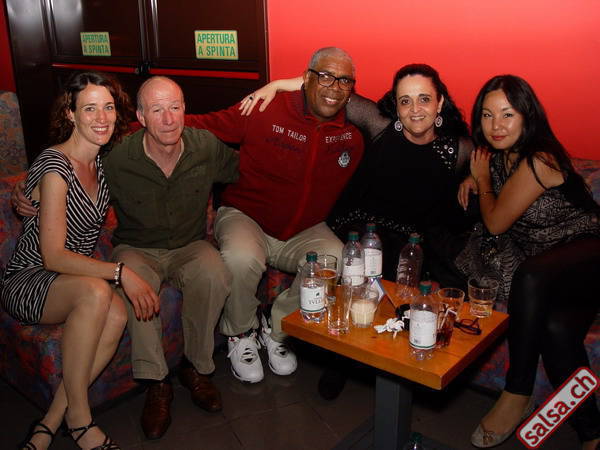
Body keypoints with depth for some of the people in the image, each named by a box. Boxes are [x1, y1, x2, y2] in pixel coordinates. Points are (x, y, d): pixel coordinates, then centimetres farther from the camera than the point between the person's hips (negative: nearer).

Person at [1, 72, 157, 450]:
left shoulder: (100, 161, 6)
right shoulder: (55, 167, -18)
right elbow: (53, 256, -23)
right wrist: (120, 272, -28)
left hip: (75, 274, 6)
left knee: (117, 315, -27)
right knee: (96, 292, -37)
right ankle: (78, 417, -19)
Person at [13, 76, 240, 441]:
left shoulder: (207, 147, -10)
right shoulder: (118, 161, -16)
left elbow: (242, 171, 12)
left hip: (190, 246, 2)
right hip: (137, 249, -1)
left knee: (214, 274, -33)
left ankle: (197, 367, -11)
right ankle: (156, 382, -17)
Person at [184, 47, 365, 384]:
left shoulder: (352, 135, -1)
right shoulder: (266, 112, -11)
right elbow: (205, 126, -8)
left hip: (306, 230, 3)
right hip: (245, 217, -3)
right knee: (242, 259, -35)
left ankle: (277, 330, 2)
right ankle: (240, 334, 1)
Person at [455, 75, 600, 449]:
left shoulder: (539, 161, -20)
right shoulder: (499, 153, 6)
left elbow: (495, 222, -13)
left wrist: (483, 180, 4)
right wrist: (473, 180, 9)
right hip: (543, 257, 7)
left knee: (530, 277, -38)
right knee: (556, 328, -26)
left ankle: (517, 397, -25)